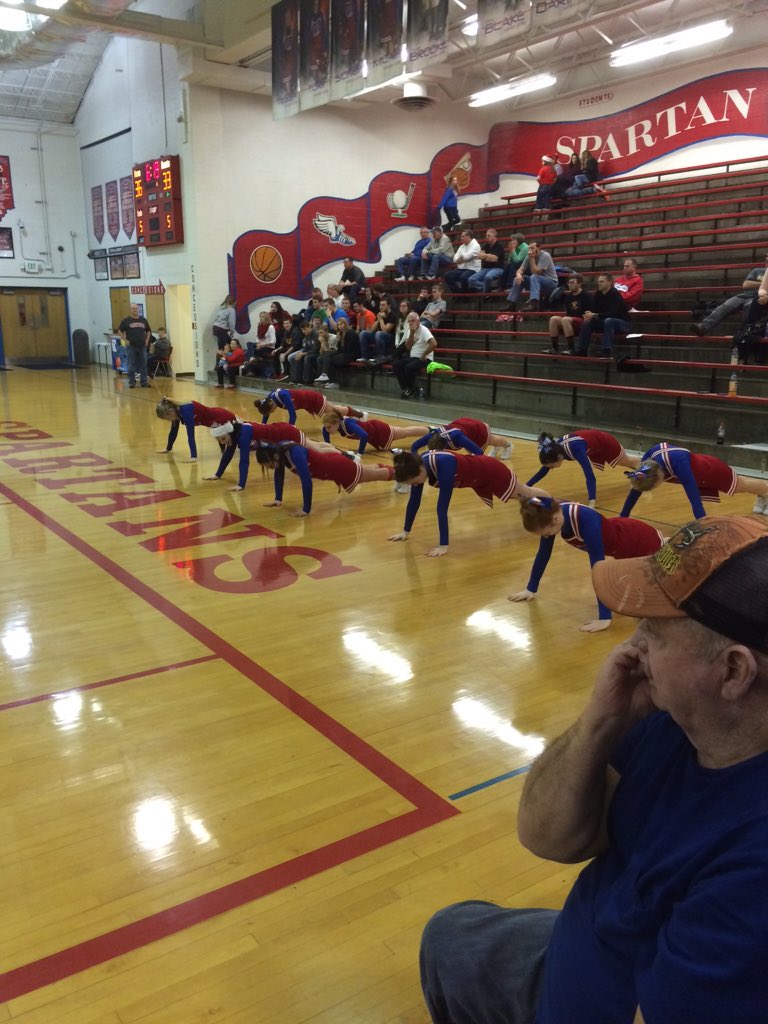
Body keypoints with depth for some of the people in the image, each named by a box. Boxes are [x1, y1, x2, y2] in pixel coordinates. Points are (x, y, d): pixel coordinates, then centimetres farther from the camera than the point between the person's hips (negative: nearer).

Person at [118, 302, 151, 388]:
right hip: (131, 346, -3)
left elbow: (148, 331, 20)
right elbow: (120, 331, 5)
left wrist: (147, 340, 7)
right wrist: (125, 340, -4)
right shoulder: (126, 320, 0)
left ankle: (144, 381, 10)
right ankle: (132, 381, 8)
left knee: (143, 364, 4)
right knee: (132, 365, 0)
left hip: (142, 346, 3)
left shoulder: (143, 320, 9)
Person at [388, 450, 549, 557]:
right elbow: (414, 500, -12)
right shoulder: (418, 465, -24)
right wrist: (406, 531, -5)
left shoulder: (444, 466, -45)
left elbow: (442, 507, -45)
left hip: (490, 471, -7)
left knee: (526, 494, 20)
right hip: (478, 480, 7)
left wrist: (444, 545, -43)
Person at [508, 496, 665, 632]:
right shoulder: (551, 514, -23)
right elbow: (543, 554, -8)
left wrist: (604, 617, -43)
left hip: (641, 540, -7)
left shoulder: (585, 520, -44)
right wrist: (531, 589, -1)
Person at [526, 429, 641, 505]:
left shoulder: (576, 450, -49)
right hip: (594, 449, 6)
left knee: (627, 462, 23)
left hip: (605, 443, -6)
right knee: (624, 462, 34)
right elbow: (543, 471, -16)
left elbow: (590, 477, -56)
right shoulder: (555, 449, -30)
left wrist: (592, 504, -66)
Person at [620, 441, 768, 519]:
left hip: (713, 470, -6)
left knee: (743, 486, 25)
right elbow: (636, 488, -21)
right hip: (699, 475, 6)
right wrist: (623, 517, -18)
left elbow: (694, 497, -51)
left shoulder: (679, 464, -50)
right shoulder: (649, 458, -32)